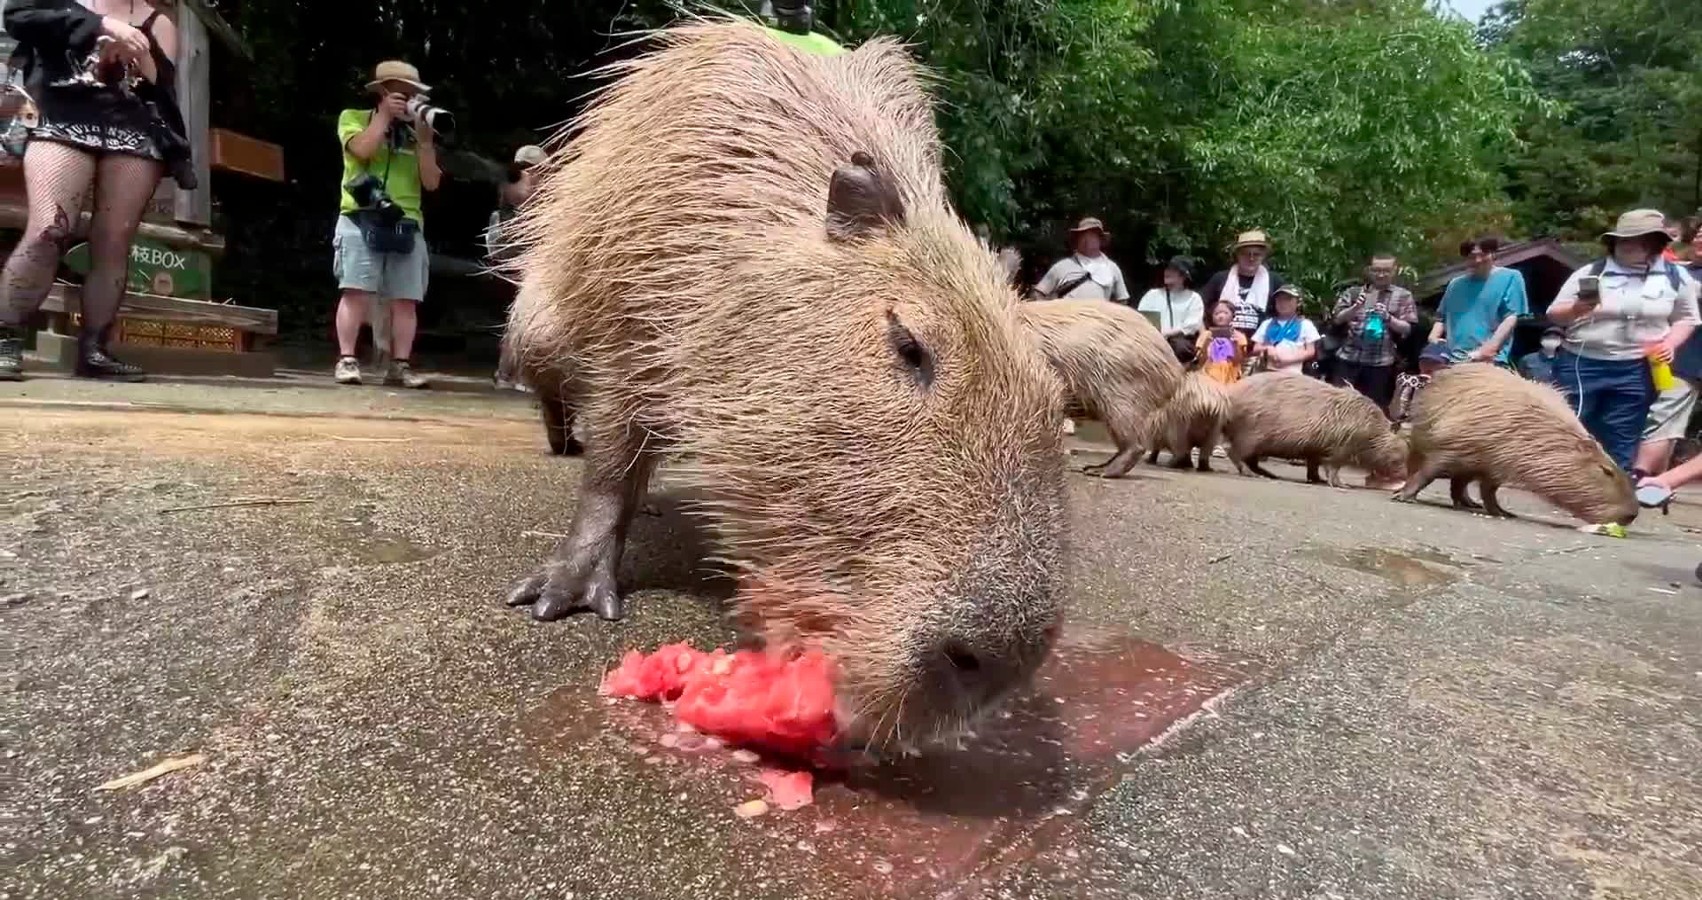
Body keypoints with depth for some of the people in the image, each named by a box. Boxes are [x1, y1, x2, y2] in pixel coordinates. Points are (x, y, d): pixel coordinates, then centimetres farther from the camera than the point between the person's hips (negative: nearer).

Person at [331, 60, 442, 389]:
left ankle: (400, 366, -1)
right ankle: (346, 360, -10)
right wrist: (385, 114, -2)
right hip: (362, 219, -3)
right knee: (357, 292, -12)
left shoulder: (415, 133, 21)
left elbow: (432, 182, 10)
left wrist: (424, 140, 0)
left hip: (406, 224, 3)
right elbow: (363, 148, -10)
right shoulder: (354, 118, 13)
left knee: (405, 299, -3)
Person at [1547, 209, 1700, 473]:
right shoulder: (1591, 272, -2)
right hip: (1579, 364, -1)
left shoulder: (1675, 277, 5)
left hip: (1635, 370, 2)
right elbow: (1554, 314, 0)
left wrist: (1670, 342, -5)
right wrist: (1576, 309, -21)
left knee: (1621, 443, 8)